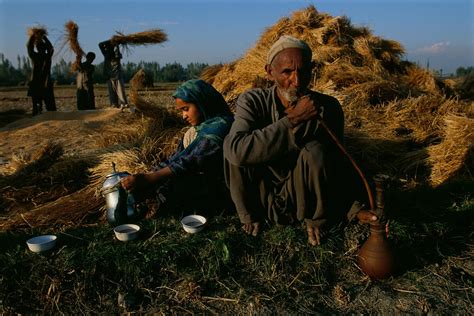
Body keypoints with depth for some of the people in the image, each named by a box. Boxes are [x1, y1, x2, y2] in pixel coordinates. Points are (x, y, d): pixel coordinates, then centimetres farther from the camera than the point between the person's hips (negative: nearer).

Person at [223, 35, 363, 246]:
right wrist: (293, 120, -34)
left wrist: (357, 209, -21)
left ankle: (316, 220, -5)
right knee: (233, 148, -25)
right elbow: (235, 150, -34)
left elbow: (338, 167, -8)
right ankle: (250, 214, -3)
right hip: (261, 198, 0)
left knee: (315, 151, -29)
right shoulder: (253, 101, -14)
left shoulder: (328, 107, -12)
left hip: (302, 201, 0)